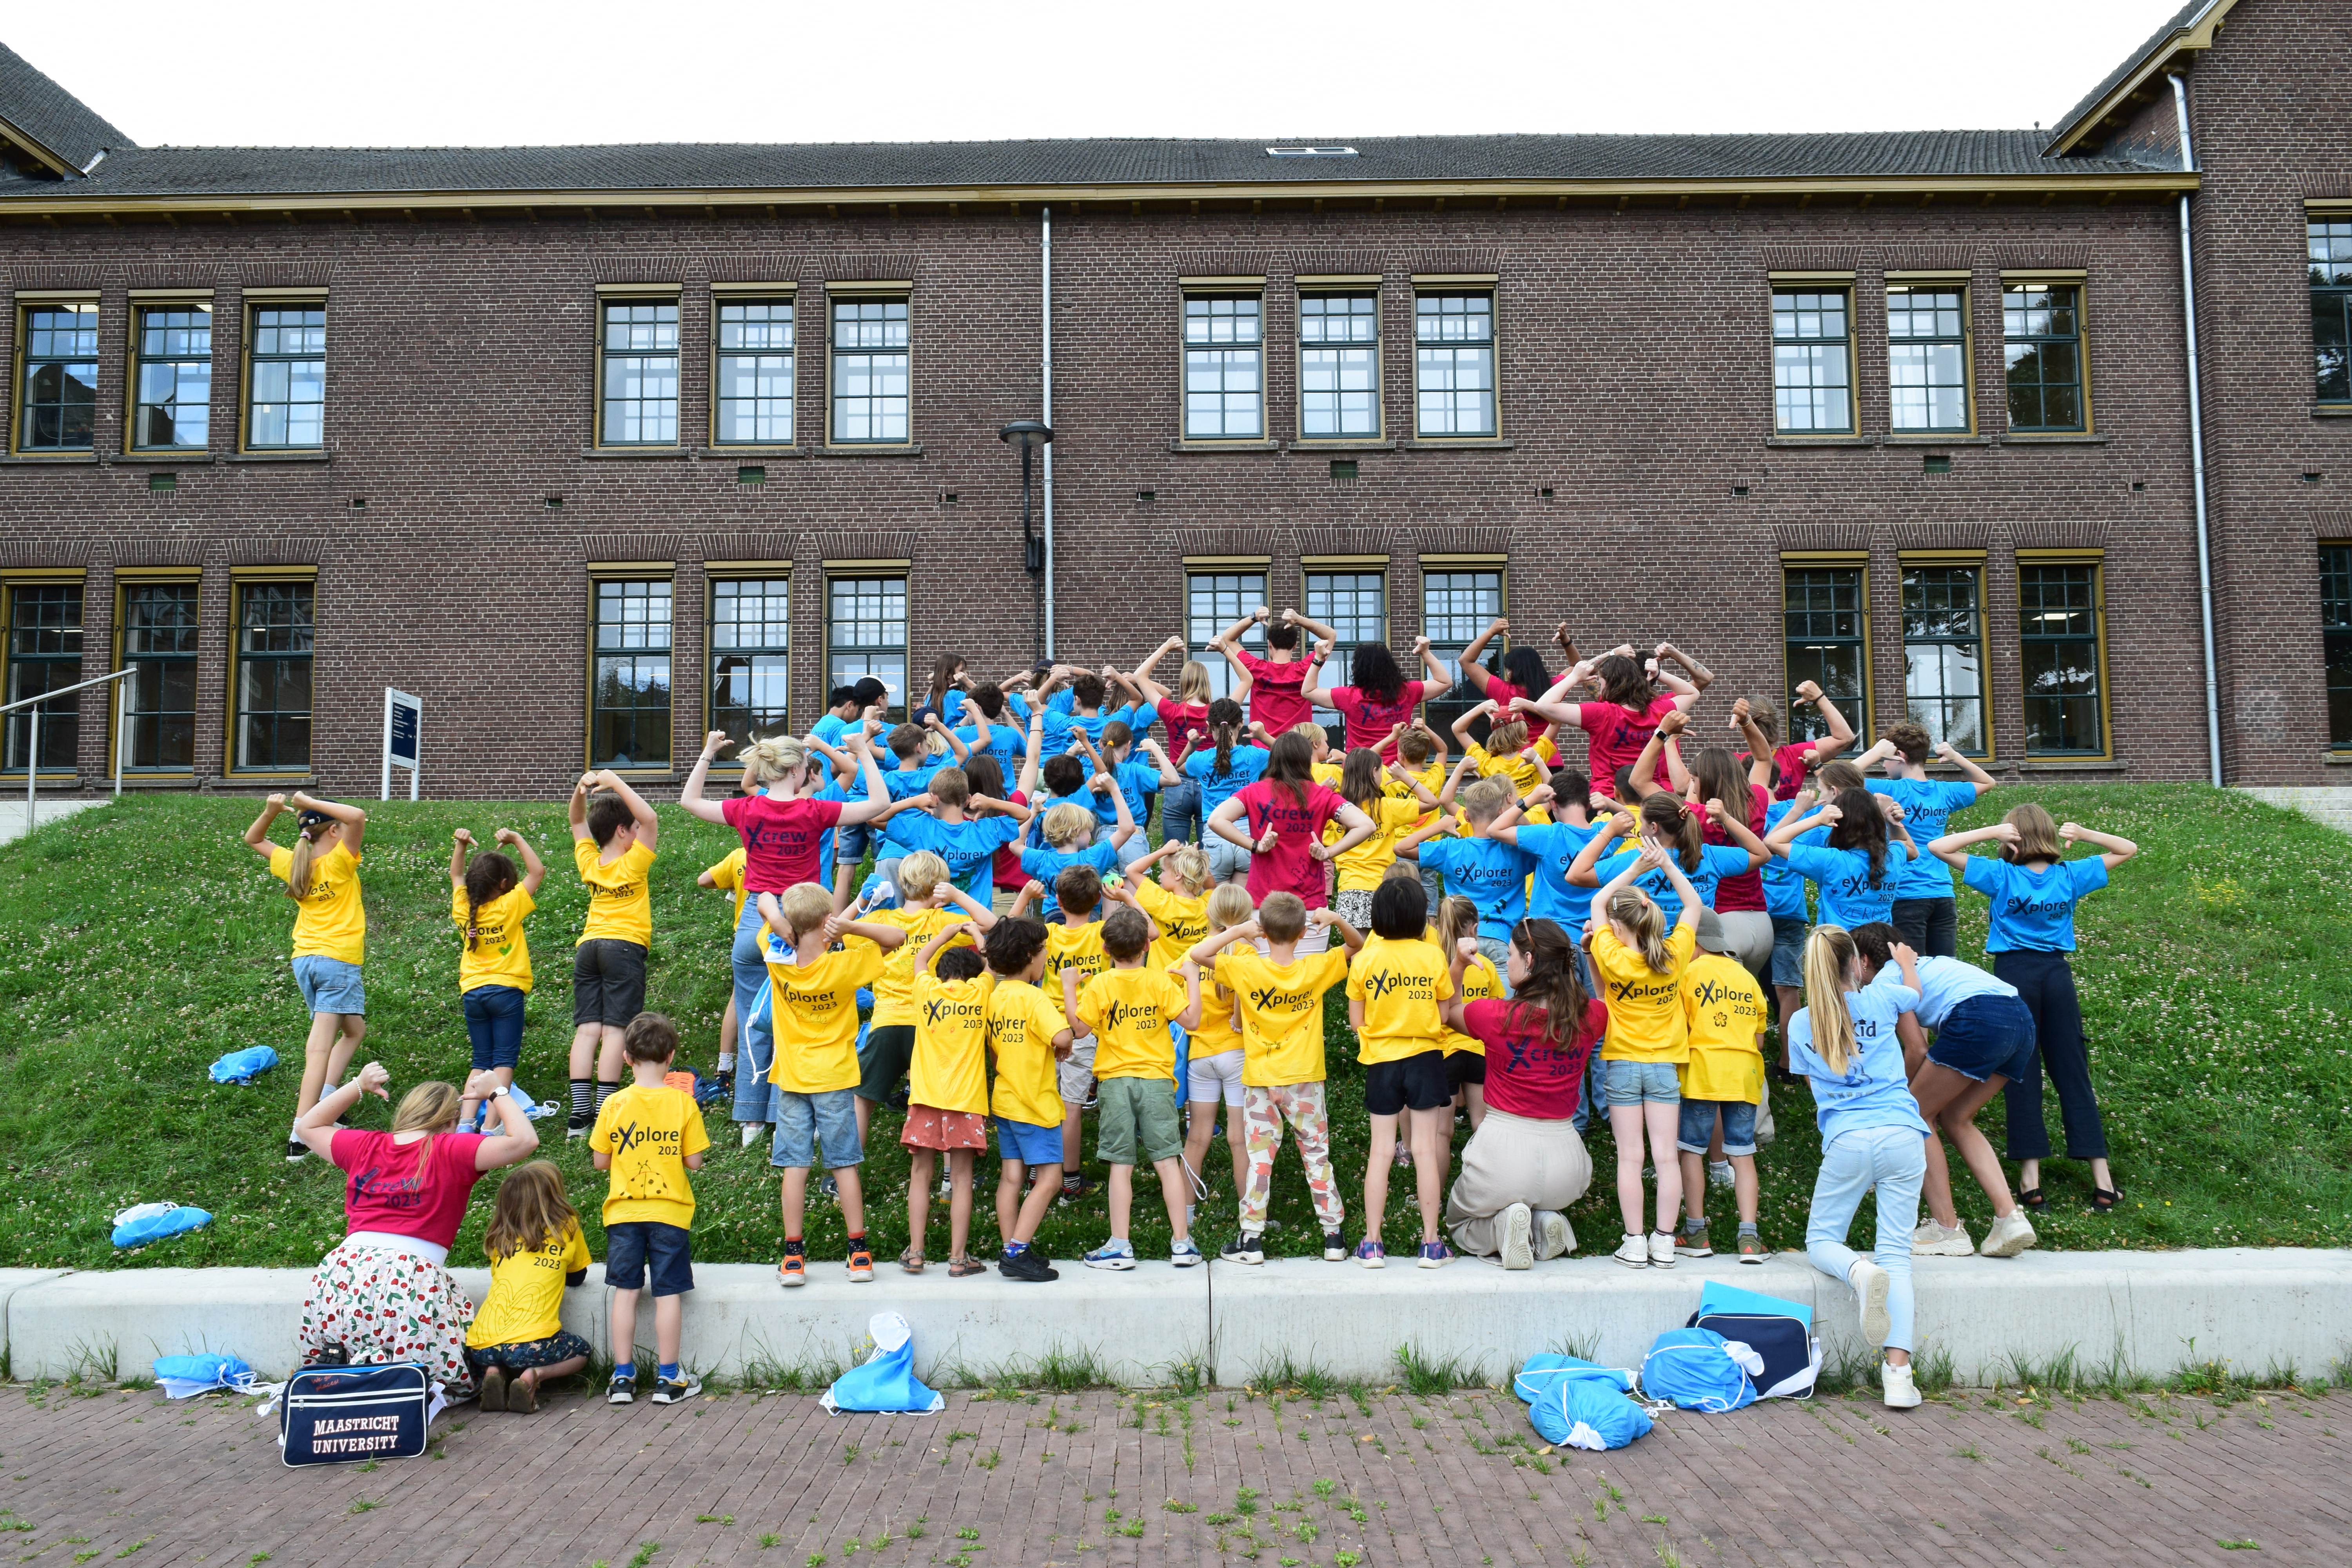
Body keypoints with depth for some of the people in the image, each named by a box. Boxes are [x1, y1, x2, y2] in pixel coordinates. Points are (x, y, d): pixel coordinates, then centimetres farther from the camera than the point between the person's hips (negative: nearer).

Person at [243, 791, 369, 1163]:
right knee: (320, 1046, -10)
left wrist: (271, 811, 6)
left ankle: (320, 1097, 10)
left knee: (354, 1030, 22)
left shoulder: (292, 864, 7)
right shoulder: (339, 862, -11)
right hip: (339, 959, -7)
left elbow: (253, 841, 24)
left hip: (304, 960, 7)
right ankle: (300, 1134, -15)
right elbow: (358, 817, -25)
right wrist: (310, 803, -17)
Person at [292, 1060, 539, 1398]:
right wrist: (496, 1093, 10)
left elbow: (307, 1127, 35)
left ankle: (336, 1365, -8)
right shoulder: (450, 1151, 3)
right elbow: (524, 1140, -4)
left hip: (341, 1277, 5)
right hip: (412, 1278, -5)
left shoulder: (364, 1147, 16)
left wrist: (357, 1086, 35)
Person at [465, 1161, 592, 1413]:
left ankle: (492, 1374, 2)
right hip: (529, 1345, -3)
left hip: (479, 1346, 3)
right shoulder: (567, 1229, 7)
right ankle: (535, 1375, -4)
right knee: (581, 1351, 25)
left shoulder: (501, 1237, 14)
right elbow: (577, 1278, 23)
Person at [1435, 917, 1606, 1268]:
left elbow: (1447, 1013, 9)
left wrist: (1458, 966, 3)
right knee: (1546, 1205, 39)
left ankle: (1501, 1227, -6)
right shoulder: (1591, 1017, -6)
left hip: (1502, 1152, -3)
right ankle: (1546, 1223, 4)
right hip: (1565, 1161, 3)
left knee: (1458, 1224, 27)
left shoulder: (1497, 1015, -14)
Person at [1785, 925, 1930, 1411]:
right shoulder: (1880, 998, 8)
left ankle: (1858, 1271, -23)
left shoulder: (1801, 1023, 9)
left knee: (1821, 1240, 14)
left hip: (1847, 1142, -1)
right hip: (1903, 1137, 1)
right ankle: (1899, 1370, -11)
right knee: (1896, 1251, 2)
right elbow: (1915, 994, 33)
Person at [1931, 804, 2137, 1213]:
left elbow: (1938, 848, -10)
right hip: (2057, 973, 3)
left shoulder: (2000, 875, -7)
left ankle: (2031, 1181, 0)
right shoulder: (2071, 876, 2)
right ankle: (2102, 1181, 9)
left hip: (2014, 973, -2)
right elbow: (2128, 849, 15)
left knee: (2022, 1076, 2)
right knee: (2074, 1075, 7)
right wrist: (2083, 834, 0)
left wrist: (1991, 831, -12)